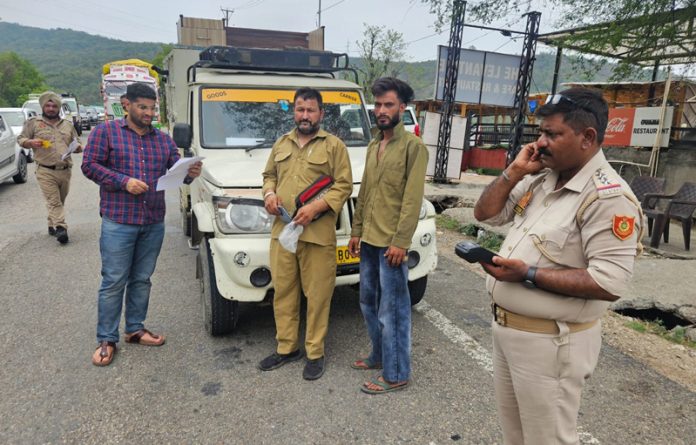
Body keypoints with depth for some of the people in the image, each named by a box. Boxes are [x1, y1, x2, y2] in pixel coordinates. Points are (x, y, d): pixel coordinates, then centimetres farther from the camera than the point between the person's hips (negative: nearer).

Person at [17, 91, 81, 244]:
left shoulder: (67, 125, 16)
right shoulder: (33, 122, 6)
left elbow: (76, 144, 20)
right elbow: (20, 139, 8)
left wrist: (78, 147, -4)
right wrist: (31, 142, -14)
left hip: (65, 171, 4)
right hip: (45, 171, -4)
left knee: (60, 202, 12)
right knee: (54, 202, -12)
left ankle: (52, 225, 27)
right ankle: (61, 228, -20)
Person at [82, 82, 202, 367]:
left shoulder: (163, 139, 13)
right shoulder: (106, 131, 0)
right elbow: (89, 165, -4)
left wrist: (190, 173, -12)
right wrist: (124, 181, -17)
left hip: (154, 223, 5)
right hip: (118, 223, -4)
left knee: (142, 279, 13)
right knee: (114, 282, 1)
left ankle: (135, 329, 27)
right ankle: (106, 340, 12)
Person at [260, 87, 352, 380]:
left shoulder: (334, 145, 1)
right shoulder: (281, 144, 18)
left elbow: (344, 186, -5)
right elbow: (269, 175, 25)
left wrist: (315, 208, -18)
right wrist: (269, 194, 1)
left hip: (317, 235, -5)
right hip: (282, 232, 5)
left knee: (317, 296, 1)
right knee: (283, 292, 11)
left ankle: (315, 353, 16)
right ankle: (286, 348, 26)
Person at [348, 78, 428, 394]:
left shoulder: (413, 146, -9)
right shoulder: (373, 145, 14)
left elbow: (412, 199, -15)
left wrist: (400, 241, -19)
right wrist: (356, 230, 15)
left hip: (390, 243, -8)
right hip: (368, 240, 8)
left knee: (392, 310, 1)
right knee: (368, 303, 18)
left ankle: (396, 374, 15)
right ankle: (379, 355, 36)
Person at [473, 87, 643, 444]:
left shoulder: (607, 196, -20)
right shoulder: (540, 179, 5)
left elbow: (611, 283, -26)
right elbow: (485, 214, 7)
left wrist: (529, 274, -27)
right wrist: (515, 171, -5)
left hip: (549, 342, -8)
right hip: (504, 327, 8)